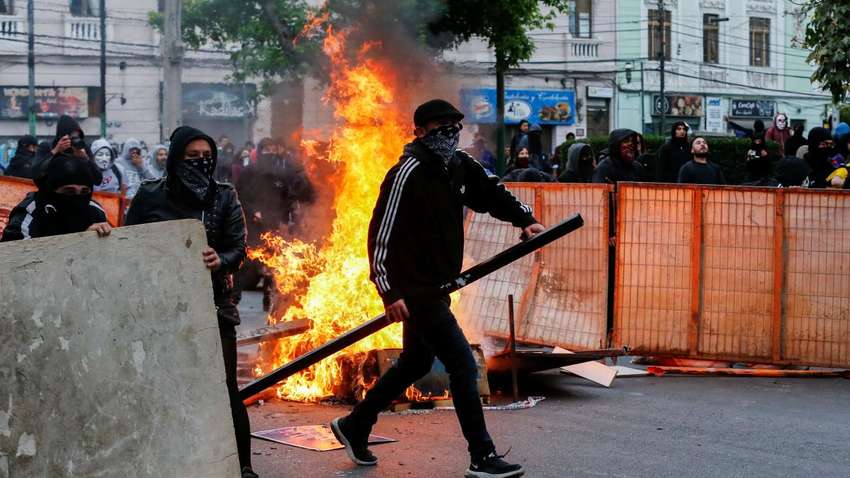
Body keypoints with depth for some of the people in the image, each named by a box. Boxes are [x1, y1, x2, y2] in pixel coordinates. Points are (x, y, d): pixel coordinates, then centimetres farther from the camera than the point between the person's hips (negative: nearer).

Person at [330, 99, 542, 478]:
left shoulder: (459, 166, 6)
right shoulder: (407, 174, -18)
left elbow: (490, 192, 23)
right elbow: (381, 233, -19)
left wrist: (524, 218, 7)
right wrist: (390, 293, -23)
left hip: (437, 286, 10)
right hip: (413, 290, -10)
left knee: (415, 364, 20)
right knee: (463, 365, -9)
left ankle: (354, 427, 35)